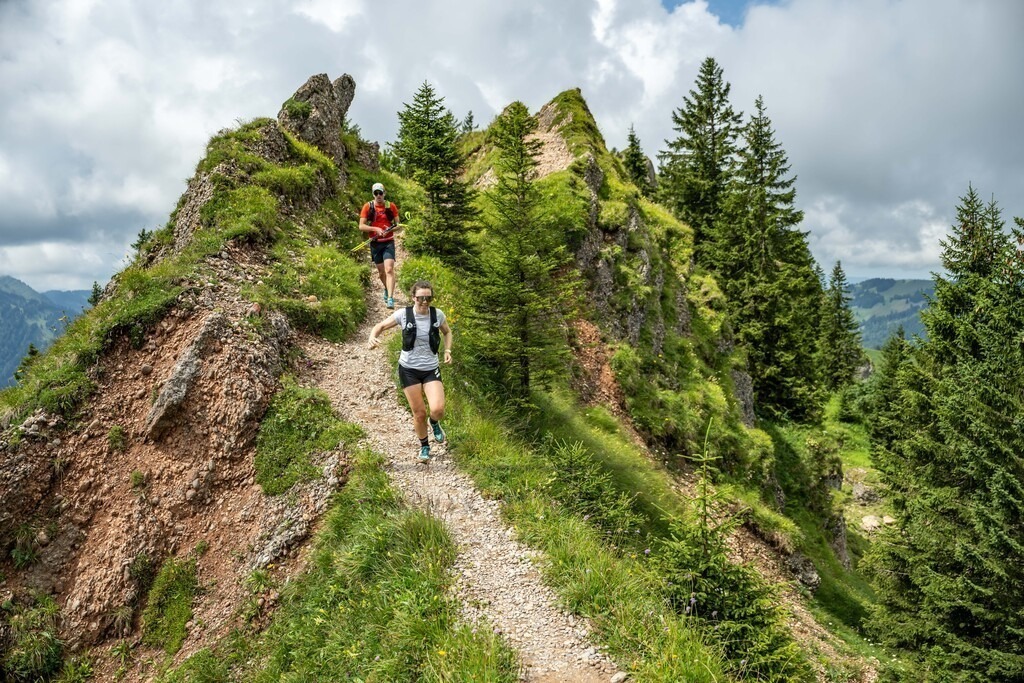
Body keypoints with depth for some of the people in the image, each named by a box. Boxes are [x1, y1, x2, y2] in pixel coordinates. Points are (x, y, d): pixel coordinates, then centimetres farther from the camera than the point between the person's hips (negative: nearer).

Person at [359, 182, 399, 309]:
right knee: (381, 272, 14)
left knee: (389, 270, -16)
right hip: (375, 243, 2)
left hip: (388, 242, -2)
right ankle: (387, 289, 42)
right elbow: (361, 226, -4)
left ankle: (390, 298, -21)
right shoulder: (368, 207, -1)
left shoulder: (391, 206, 0)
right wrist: (375, 228, -19)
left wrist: (390, 229, -17)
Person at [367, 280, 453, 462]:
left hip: (431, 369, 1)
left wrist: (447, 350, -2)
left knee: (437, 409, -18)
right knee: (419, 413, 4)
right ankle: (424, 446, 31)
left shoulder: (438, 315, -6)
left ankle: (435, 423, 20)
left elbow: (447, 332, 14)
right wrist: (372, 337, -19)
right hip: (408, 369, -1)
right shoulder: (403, 314, -11)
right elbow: (381, 326, 2)